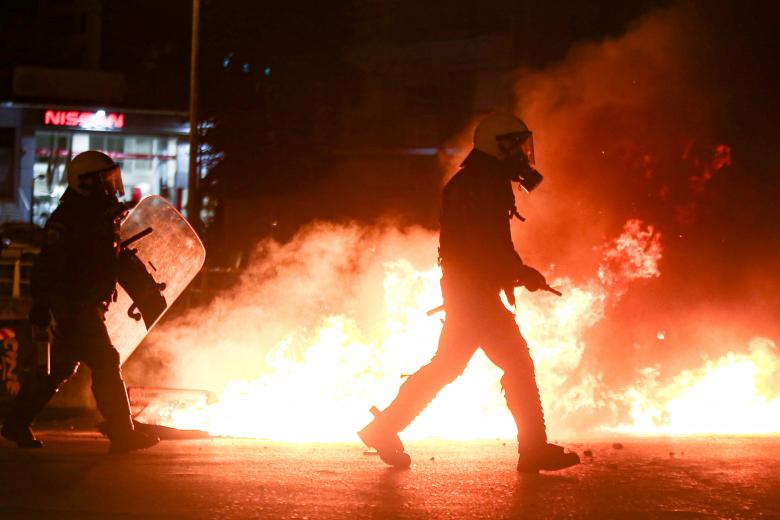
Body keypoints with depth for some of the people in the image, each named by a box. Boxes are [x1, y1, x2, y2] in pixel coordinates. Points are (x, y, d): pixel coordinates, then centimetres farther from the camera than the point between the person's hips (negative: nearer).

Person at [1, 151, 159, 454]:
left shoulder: (103, 218, 15)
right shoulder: (68, 221, -15)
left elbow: (115, 261, 27)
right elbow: (46, 266, -20)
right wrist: (41, 306, -26)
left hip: (87, 306, 10)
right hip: (72, 307, -10)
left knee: (61, 366, 14)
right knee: (104, 363, -11)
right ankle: (121, 434, -8)